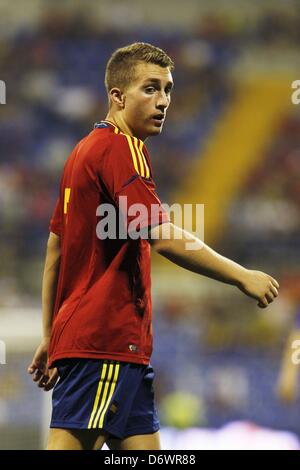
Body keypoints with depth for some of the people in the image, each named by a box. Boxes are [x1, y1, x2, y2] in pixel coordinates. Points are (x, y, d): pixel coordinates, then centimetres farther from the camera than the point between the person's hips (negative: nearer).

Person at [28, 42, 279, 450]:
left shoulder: (87, 149, 19)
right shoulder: (121, 147, -10)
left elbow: (54, 251, 22)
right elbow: (163, 237, -20)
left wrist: (50, 337, 25)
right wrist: (242, 276, -13)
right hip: (104, 342, -10)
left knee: (143, 445, 8)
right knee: (71, 445, -13)